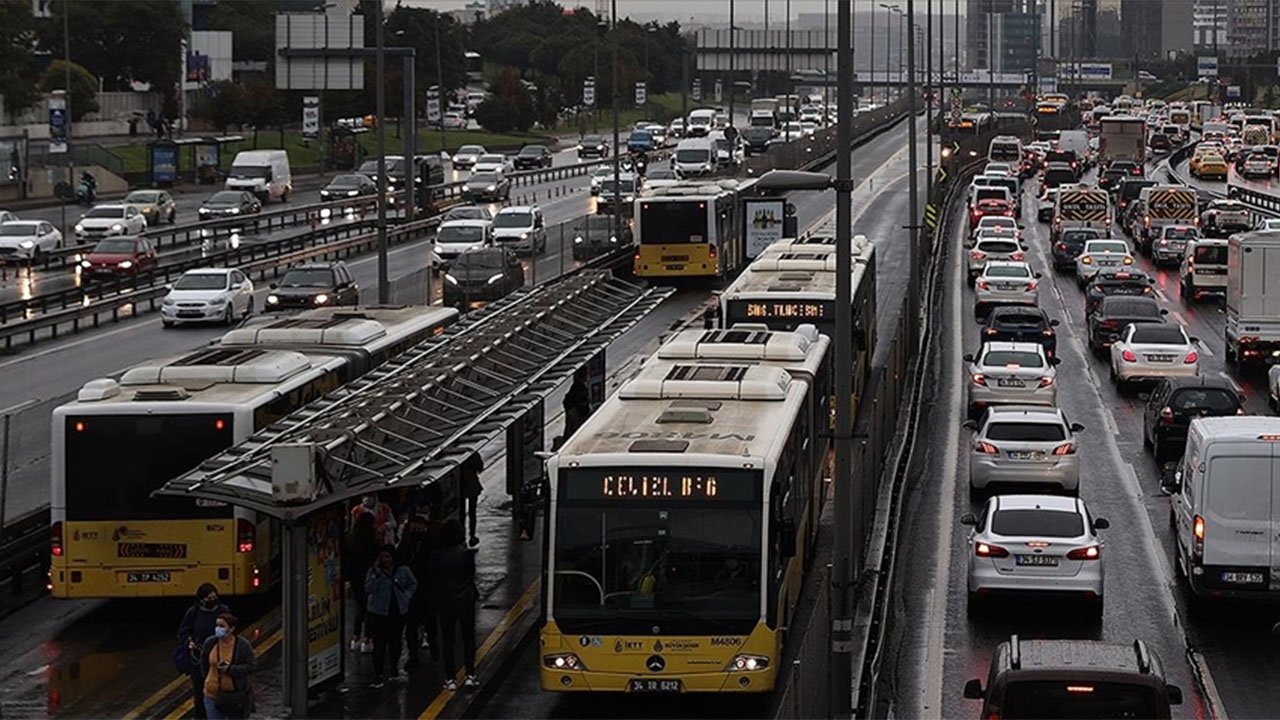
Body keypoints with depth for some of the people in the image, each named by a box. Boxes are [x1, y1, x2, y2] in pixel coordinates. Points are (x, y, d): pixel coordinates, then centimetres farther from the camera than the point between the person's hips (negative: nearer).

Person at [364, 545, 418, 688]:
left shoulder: (403, 570, 1)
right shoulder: (373, 571, -5)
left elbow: (413, 584, 15)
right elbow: (368, 589, -14)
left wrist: (406, 596, 1)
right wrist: (376, 575, -25)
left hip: (398, 611, 2)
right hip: (379, 612, -2)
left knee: (395, 641, 12)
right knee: (379, 644, -7)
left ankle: (395, 666, 35)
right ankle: (378, 675, -4)